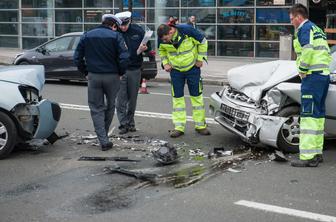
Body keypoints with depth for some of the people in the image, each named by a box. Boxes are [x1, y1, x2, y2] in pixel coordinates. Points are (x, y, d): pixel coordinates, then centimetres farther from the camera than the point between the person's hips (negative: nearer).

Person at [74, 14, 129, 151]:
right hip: (112, 76, -1)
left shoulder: (87, 36, 6)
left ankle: (103, 140, -2)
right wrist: (121, 72, 1)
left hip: (93, 76, 2)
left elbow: (77, 57, 5)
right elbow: (124, 57, -14)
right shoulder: (115, 36, -4)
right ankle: (103, 134, 28)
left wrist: (85, 72, 13)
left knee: (96, 109, 7)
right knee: (110, 106, 18)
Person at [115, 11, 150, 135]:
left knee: (132, 98, 11)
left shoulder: (138, 31, -1)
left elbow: (148, 46, 9)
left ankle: (130, 122, 23)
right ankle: (123, 124, 1)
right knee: (121, 99, -5)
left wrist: (143, 49, -13)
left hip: (135, 70, 2)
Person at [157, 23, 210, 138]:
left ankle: (200, 125, 15)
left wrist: (200, 59, -8)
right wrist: (165, 63, -4)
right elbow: (161, 50, 8)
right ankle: (179, 127, 7)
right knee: (177, 98, 1)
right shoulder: (162, 39, -15)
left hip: (192, 68, -2)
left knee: (196, 95, 5)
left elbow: (202, 42, -10)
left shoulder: (187, 30, -25)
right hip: (175, 70, 2)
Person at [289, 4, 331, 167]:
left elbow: (308, 50, -22)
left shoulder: (305, 28, -5)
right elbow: (327, 54, 22)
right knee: (318, 115, 13)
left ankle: (308, 157, -13)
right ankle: (317, 153, 19)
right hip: (324, 74, 10)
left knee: (308, 115, -11)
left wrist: (302, 70, -11)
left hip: (312, 76, -10)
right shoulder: (318, 30, 24)